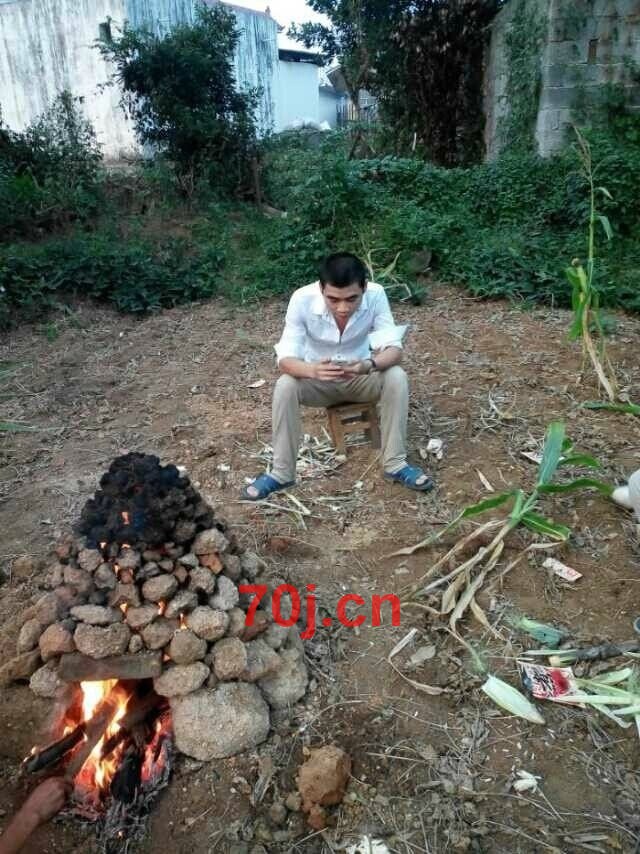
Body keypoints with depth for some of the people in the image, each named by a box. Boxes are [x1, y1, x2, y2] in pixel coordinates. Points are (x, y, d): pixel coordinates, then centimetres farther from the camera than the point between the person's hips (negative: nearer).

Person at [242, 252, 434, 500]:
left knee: (396, 377, -27)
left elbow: (394, 349, -26)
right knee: (285, 386, -29)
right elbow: (285, 358, -28)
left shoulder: (375, 295, -25)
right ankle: (281, 473, -14)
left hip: (361, 376, 1)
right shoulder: (302, 299, -28)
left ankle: (395, 464, -14)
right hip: (319, 379, -1)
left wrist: (368, 365, -48)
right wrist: (313, 370, -51)